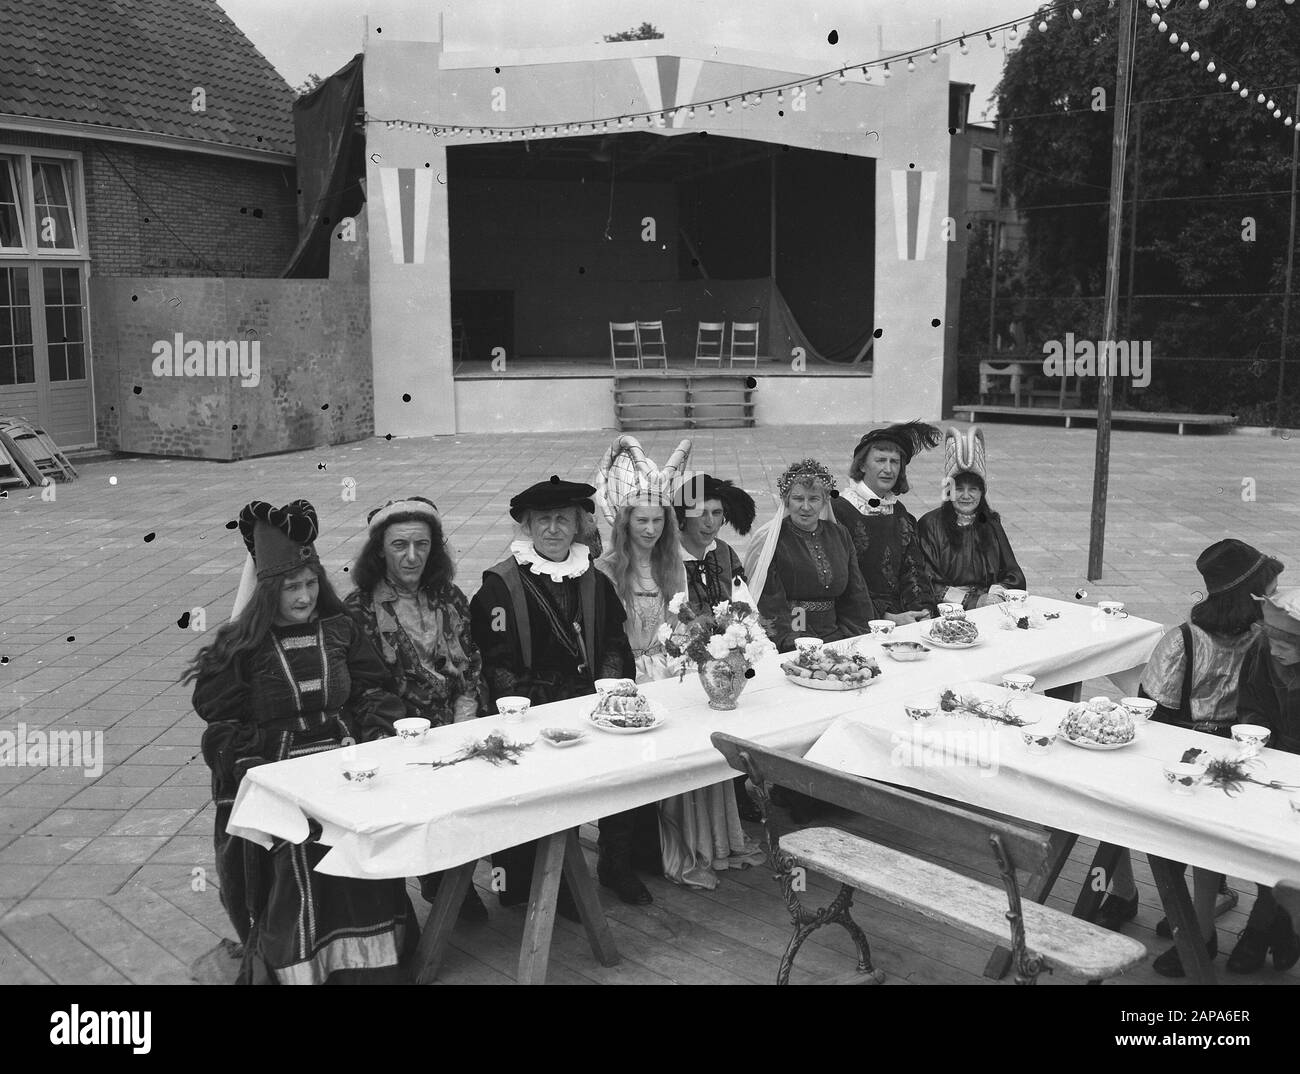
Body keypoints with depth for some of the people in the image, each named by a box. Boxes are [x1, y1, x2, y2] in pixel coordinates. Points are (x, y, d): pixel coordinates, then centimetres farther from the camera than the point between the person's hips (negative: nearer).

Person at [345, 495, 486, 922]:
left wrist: (461, 730, -5)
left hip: (454, 728, 4)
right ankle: (441, 878, 1)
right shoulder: (361, 608, -2)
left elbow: (469, 671, 10)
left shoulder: (449, 598, 11)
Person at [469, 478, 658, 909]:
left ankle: (617, 861, 2)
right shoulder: (500, 585, -2)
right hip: (530, 709, -4)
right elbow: (497, 666, -7)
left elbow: (614, 643, 15)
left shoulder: (594, 581, 15)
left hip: (588, 700, 4)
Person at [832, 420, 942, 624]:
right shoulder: (839, 511, -6)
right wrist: (886, 617, -19)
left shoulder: (900, 513, 15)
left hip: (899, 616, 6)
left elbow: (913, 569, 11)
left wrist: (923, 609, -8)